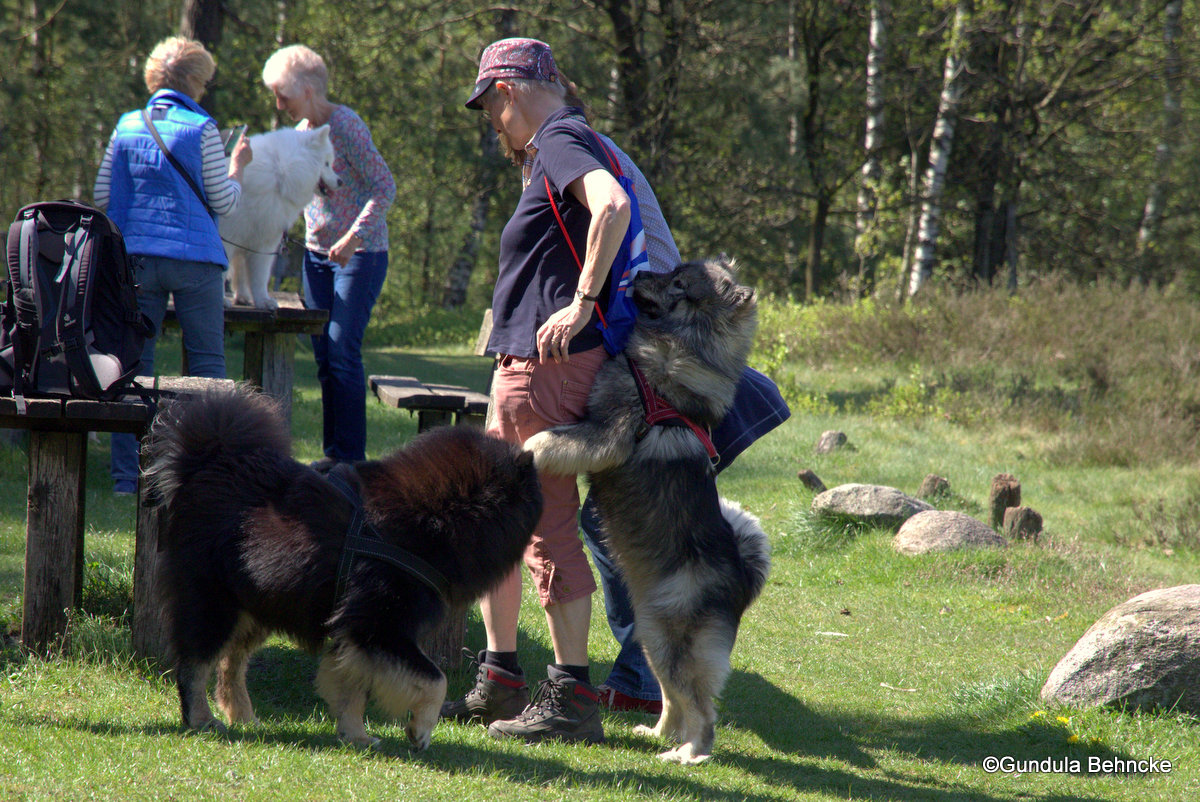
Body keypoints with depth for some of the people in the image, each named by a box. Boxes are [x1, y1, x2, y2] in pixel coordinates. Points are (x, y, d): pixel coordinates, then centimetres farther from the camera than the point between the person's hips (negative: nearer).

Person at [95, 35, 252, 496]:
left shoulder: (127, 126, 8)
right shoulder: (202, 129, -3)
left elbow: (101, 198, 9)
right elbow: (223, 202, -1)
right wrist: (238, 166, 17)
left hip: (134, 256, 3)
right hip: (194, 258, -3)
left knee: (133, 364, 5)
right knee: (207, 362, 5)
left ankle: (126, 476, 0)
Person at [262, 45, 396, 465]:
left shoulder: (345, 126, -14)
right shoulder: (303, 130, 11)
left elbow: (384, 186, -17)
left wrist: (351, 238, -23)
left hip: (359, 253, -8)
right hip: (318, 253, 8)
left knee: (342, 352, -12)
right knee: (324, 355, 6)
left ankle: (351, 456, -8)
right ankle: (332, 452, 12)